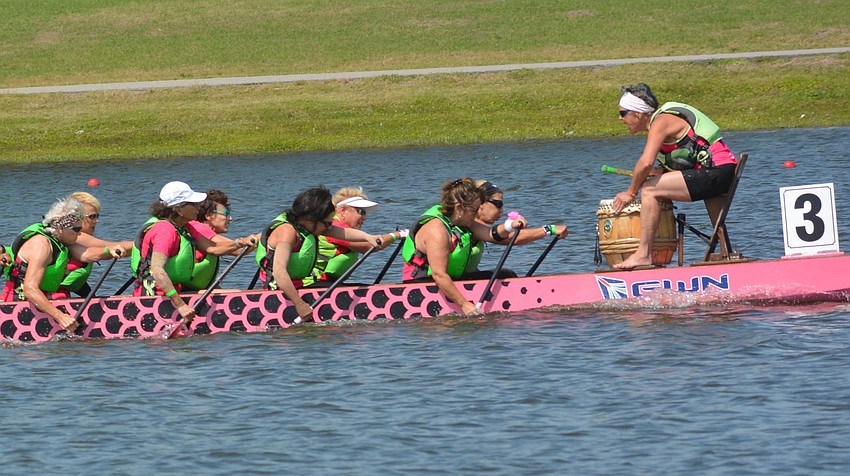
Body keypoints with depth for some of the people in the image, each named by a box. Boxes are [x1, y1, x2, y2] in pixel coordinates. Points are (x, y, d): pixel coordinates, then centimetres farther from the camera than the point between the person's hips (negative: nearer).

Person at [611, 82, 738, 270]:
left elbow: (646, 162, -24)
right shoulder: (662, 119, 19)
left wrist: (631, 192, -11)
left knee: (649, 190, -14)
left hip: (716, 172, -11)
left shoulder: (661, 121, -11)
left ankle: (643, 255, -16)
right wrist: (657, 171, 7)